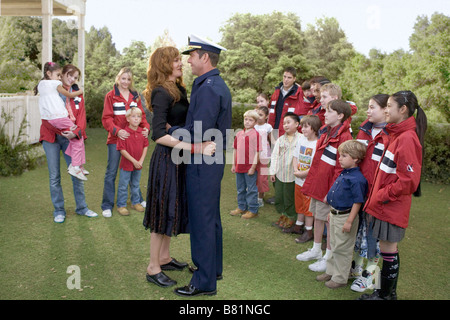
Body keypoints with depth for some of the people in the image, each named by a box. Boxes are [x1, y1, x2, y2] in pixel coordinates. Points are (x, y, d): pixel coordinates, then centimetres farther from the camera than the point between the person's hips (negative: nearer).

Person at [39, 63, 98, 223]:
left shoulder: (77, 94, 10)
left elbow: (81, 116, 1)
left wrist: (76, 132, -18)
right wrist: (62, 131, -19)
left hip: (71, 138, 2)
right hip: (51, 137, -2)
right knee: (54, 176, 3)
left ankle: (81, 207, 17)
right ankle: (59, 211, 14)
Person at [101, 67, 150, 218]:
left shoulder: (135, 96, 11)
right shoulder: (111, 96, -1)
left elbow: (141, 115, 10)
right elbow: (106, 118, -7)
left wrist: (146, 127, -10)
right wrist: (117, 130, -25)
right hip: (116, 139, -4)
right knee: (111, 172, 0)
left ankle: (137, 199, 32)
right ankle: (107, 205, 7)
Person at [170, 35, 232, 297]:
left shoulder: (208, 88, -20)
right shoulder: (217, 84, 13)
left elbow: (199, 134, -24)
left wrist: (169, 130, -11)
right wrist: (176, 130, 5)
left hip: (203, 164, -10)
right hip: (212, 160, 10)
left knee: (202, 221, -1)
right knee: (212, 217, 20)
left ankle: (204, 282, 10)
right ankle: (214, 268, 35)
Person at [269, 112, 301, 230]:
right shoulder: (280, 139, 8)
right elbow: (275, 156, 8)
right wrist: (272, 171, 4)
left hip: (293, 175, -5)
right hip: (280, 174, 5)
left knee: (290, 198, 5)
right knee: (278, 197, 11)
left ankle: (291, 218, 23)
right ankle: (283, 215, 30)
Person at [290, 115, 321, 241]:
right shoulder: (301, 139, 3)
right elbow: (295, 156, 11)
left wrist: (301, 174, -16)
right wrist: (296, 169, -5)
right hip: (299, 180, 7)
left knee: (308, 206, 5)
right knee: (299, 204, 21)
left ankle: (308, 232, 18)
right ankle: (298, 226, 39)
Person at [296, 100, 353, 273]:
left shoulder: (344, 137, -18)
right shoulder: (325, 132, 10)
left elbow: (341, 167, -20)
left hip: (328, 186, -9)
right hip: (317, 183, 9)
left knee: (329, 220, 3)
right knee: (317, 216, 19)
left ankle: (328, 258, 18)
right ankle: (316, 250, 35)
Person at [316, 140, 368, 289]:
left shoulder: (357, 179, -22)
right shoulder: (343, 174, 7)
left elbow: (357, 202, -21)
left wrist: (349, 221, -21)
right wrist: (331, 212, 21)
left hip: (346, 216, -9)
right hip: (335, 215, 9)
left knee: (342, 249, 4)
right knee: (333, 246, 21)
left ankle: (340, 278, 18)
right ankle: (330, 271, 36)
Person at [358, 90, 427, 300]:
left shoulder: (407, 139, -19)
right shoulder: (396, 134, 11)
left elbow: (408, 180, -23)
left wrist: (382, 195, -15)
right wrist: (378, 194, 12)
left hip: (392, 206, -9)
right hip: (386, 204, 9)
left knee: (388, 249, 3)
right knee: (389, 249, 17)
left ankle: (385, 295, 18)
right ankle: (388, 292, 31)